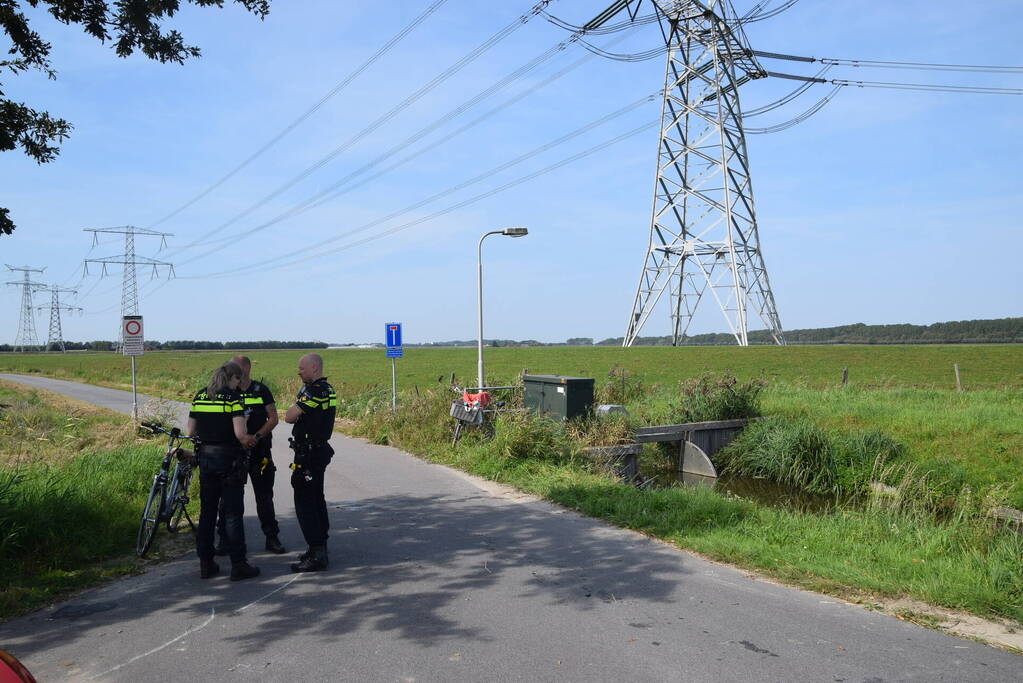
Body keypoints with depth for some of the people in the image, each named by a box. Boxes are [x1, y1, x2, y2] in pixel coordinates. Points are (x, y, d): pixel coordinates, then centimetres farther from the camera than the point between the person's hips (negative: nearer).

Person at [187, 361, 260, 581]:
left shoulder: (199, 396, 7)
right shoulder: (233, 397, -12)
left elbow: (191, 431, 10)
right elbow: (240, 433, -20)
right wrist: (248, 441, 0)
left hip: (205, 457, 6)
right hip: (229, 458, -6)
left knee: (206, 511, 14)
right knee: (233, 513, 0)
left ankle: (205, 563, 19)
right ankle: (238, 565, 5)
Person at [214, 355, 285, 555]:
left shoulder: (261, 390, 1)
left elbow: (273, 418, -1)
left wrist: (256, 436, -15)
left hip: (259, 449, -1)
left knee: (264, 496, 6)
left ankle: (272, 538, 15)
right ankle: (224, 539, 15)